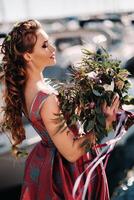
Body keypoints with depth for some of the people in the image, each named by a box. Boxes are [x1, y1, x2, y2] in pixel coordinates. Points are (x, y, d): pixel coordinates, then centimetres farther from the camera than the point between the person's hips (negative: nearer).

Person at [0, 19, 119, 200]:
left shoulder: (23, 86, -6)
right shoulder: (47, 100, -33)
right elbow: (71, 152, -27)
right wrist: (105, 122, -24)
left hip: (43, 160, 8)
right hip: (65, 170, -8)